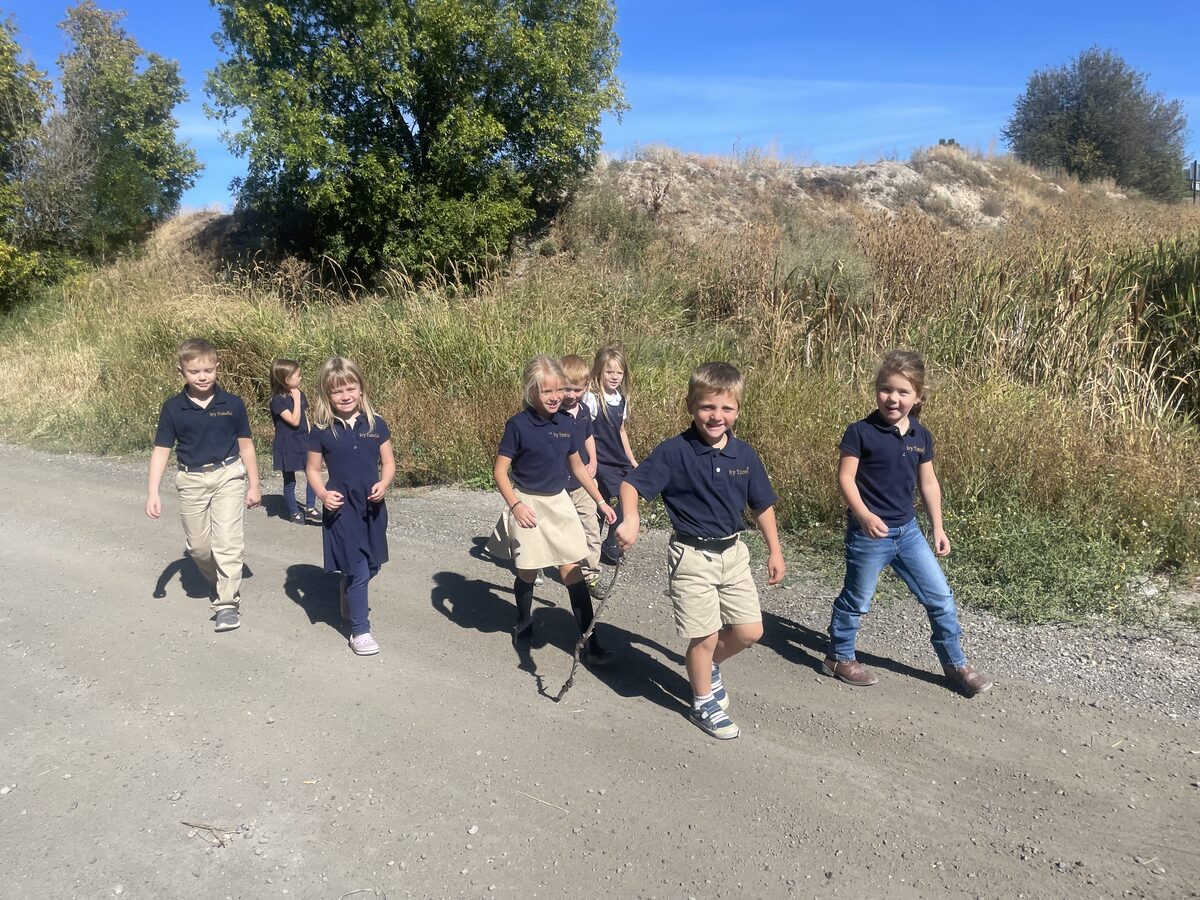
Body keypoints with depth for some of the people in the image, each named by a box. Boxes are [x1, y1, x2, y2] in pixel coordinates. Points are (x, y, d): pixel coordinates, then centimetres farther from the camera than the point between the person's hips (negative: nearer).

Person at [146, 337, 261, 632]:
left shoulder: (232, 405, -6)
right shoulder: (173, 408, -4)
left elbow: (245, 445, 3)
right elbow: (161, 450, 0)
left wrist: (253, 485, 5)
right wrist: (152, 492, -5)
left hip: (228, 475, -2)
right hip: (191, 481, 2)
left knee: (227, 540, -10)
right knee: (198, 545, 10)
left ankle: (228, 603, -2)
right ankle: (219, 582, 37)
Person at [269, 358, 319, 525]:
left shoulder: (300, 395, 4)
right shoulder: (278, 400, -17)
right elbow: (295, 421, -24)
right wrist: (296, 400, -20)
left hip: (303, 442, 6)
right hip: (287, 445, -6)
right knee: (289, 481, 8)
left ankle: (310, 508, 18)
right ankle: (294, 512, 22)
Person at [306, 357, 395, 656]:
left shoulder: (375, 424, -1)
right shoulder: (322, 431, -5)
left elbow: (388, 463, 5)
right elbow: (312, 469, 4)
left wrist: (383, 483, -15)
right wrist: (322, 493, -15)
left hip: (372, 507, 3)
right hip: (341, 509, -3)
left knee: (371, 566, 15)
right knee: (358, 570, -5)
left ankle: (349, 599, 47)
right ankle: (360, 631, 9)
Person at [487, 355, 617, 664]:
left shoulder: (566, 423, 1)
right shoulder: (518, 425, -13)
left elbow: (577, 466, 12)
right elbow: (500, 470, -10)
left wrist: (600, 502, 14)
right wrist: (515, 505, -21)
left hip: (559, 503, 3)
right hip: (528, 505, -3)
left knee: (572, 571, 0)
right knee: (527, 572, 12)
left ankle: (590, 642, 5)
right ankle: (524, 626, 38)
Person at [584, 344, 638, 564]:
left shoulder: (621, 399, 9)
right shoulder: (591, 399, -13)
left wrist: (632, 460, 18)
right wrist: (590, 461, -20)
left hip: (619, 461, 7)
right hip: (602, 462, -7)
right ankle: (610, 546, 8)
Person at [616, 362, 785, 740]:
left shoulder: (744, 455, -1)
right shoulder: (674, 451, -15)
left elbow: (761, 505, 10)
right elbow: (631, 484, -18)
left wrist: (775, 551, 14)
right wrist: (630, 518, -37)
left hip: (733, 552, 5)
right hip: (692, 555, -5)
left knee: (749, 631, 7)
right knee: (705, 637, 1)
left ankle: (710, 665, 37)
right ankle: (704, 703, 26)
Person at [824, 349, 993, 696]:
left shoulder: (921, 436, 3)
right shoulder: (861, 432, -14)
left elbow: (928, 483, 11)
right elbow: (846, 478, -15)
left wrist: (938, 527, 11)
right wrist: (864, 515, -28)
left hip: (908, 530, 6)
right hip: (869, 533, -5)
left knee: (940, 597, 10)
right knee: (856, 600, 9)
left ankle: (956, 664, 26)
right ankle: (839, 659, 29)